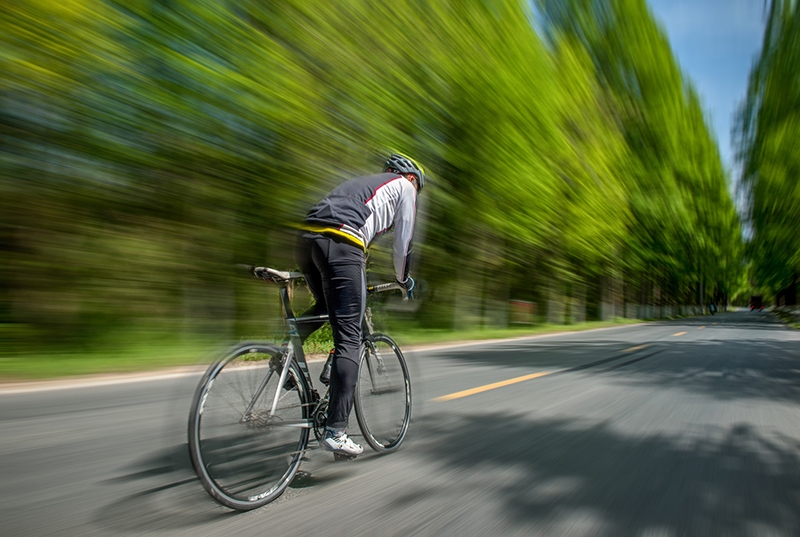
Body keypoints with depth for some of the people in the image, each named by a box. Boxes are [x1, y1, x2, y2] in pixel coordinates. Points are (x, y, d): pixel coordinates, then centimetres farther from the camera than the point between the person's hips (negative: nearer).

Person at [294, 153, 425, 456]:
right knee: (349, 339, -5)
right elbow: (402, 241, 17)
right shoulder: (404, 186, 20)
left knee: (326, 305, 32)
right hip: (339, 244, -7)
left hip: (305, 238, 7)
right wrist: (403, 279, 33)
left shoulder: (363, 182, 39)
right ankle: (335, 431, -7)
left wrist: (361, 281, 47)